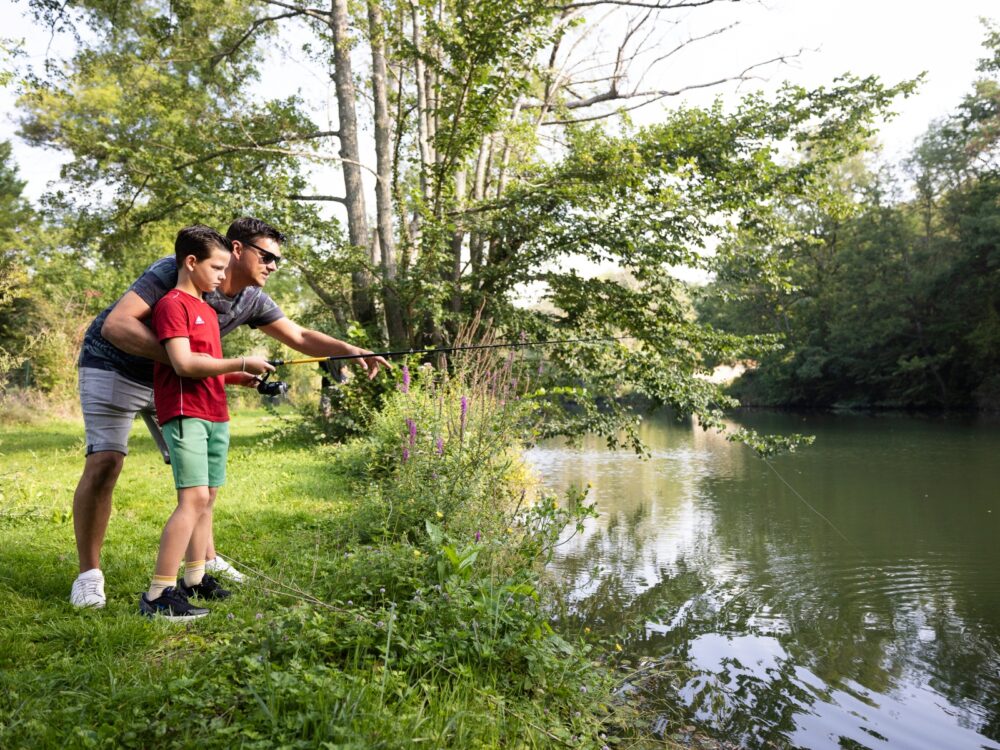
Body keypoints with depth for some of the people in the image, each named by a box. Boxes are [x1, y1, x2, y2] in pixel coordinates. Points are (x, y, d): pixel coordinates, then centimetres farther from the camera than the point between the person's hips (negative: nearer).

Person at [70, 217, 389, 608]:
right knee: (105, 462, -17)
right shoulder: (175, 271, -29)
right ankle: (88, 573, -2)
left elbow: (300, 337, 1)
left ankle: (205, 559, 16)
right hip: (114, 367, -7)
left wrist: (352, 350, -14)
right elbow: (116, 325, -36)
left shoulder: (251, 299, -8)